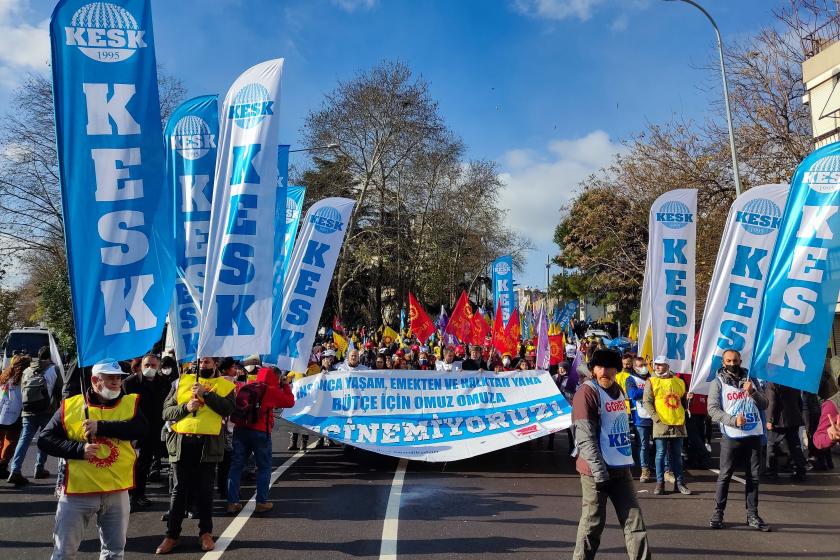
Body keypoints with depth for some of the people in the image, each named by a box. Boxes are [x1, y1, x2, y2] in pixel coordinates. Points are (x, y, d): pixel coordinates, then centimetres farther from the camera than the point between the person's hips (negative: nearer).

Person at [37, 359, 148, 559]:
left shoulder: (130, 403, 0)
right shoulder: (70, 406, -3)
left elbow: (142, 429, -18)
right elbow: (44, 440, -1)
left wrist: (101, 427, -24)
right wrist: (78, 449, -15)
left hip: (117, 491, 1)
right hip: (77, 491, -1)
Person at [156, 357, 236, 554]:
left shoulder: (225, 385, 5)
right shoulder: (182, 381, 10)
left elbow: (227, 409, -12)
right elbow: (166, 411, 5)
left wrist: (205, 394, -16)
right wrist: (185, 407, -12)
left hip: (208, 443, -1)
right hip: (181, 442, 1)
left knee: (205, 489, 7)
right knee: (179, 489, 7)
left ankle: (206, 533, 19)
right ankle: (172, 535, 15)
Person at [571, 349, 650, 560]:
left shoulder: (618, 390, 11)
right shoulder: (587, 392, -12)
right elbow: (585, 437, -17)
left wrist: (626, 459, 17)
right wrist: (599, 471, -20)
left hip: (621, 468, 7)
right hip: (596, 471, -7)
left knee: (634, 520, 5)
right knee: (592, 524, 2)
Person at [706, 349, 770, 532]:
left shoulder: (750, 380, 12)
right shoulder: (717, 382, 1)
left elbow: (764, 405, 8)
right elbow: (713, 409, -6)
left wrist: (752, 392, -10)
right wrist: (733, 420, -19)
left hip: (754, 435, 3)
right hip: (731, 436, -3)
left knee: (753, 477, 8)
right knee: (724, 476, -2)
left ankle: (752, 515, 16)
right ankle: (718, 513, 7)